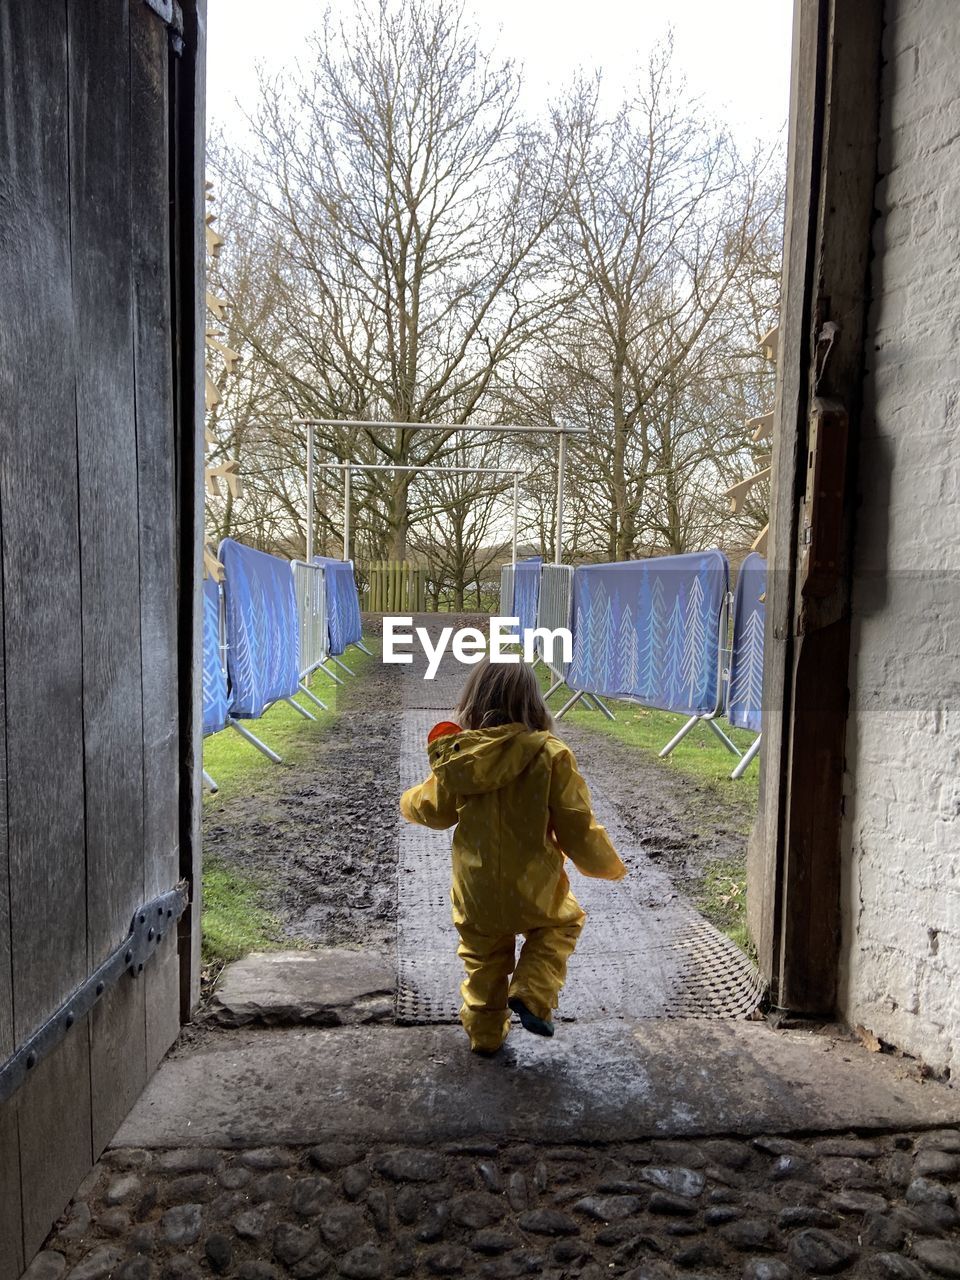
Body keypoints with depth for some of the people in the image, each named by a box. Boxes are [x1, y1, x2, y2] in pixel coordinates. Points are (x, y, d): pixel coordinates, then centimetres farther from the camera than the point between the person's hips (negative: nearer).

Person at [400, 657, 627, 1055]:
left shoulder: (457, 755, -11)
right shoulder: (549, 755, -19)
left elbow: (435, 809, 6)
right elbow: (577, 828, -14)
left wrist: (409, 801, 30)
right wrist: (608, 866, 6)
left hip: (475, 892, 3)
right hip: (534, 888, -2)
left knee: (484, 961, 26)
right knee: (563, 922, 29)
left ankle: (485, 1033, 40)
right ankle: (532, 994, 12)